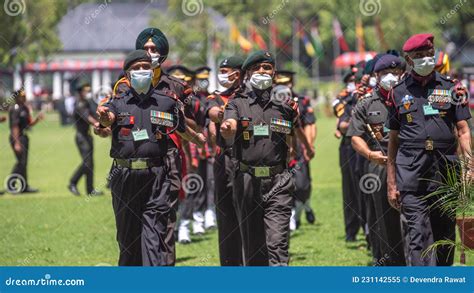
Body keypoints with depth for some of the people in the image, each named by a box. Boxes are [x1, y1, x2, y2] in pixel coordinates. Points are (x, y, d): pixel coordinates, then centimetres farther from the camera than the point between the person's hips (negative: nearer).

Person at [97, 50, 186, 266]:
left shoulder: (167, 102, 10)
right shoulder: (118, 103, 8)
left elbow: (185, 131, 20)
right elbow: (108, 119, -16)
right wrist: (103, 117, -36)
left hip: (157, 175, -1)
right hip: (125, 175, 2)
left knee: (156, 231, -11)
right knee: (127, 235, 9)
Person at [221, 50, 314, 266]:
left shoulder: (285, 105, 8)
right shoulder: (238, 103, 4)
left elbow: (296, 128, 29)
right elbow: (229, 130, -16)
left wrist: (308, 147, 45)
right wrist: (227, 129, -41)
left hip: (278, 182, 0)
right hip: (247, 181, 0)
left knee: (277, 244, -10)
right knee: (252, 243, 7)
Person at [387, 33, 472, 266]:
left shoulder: (450, 88, 10)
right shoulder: (399, 92, 9)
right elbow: (393, 140, 11)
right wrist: (391, 183, 7)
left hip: (446, 168, 1)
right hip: (411, 171, -1)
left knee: (445, 234, 8)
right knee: (418, 234, -10)